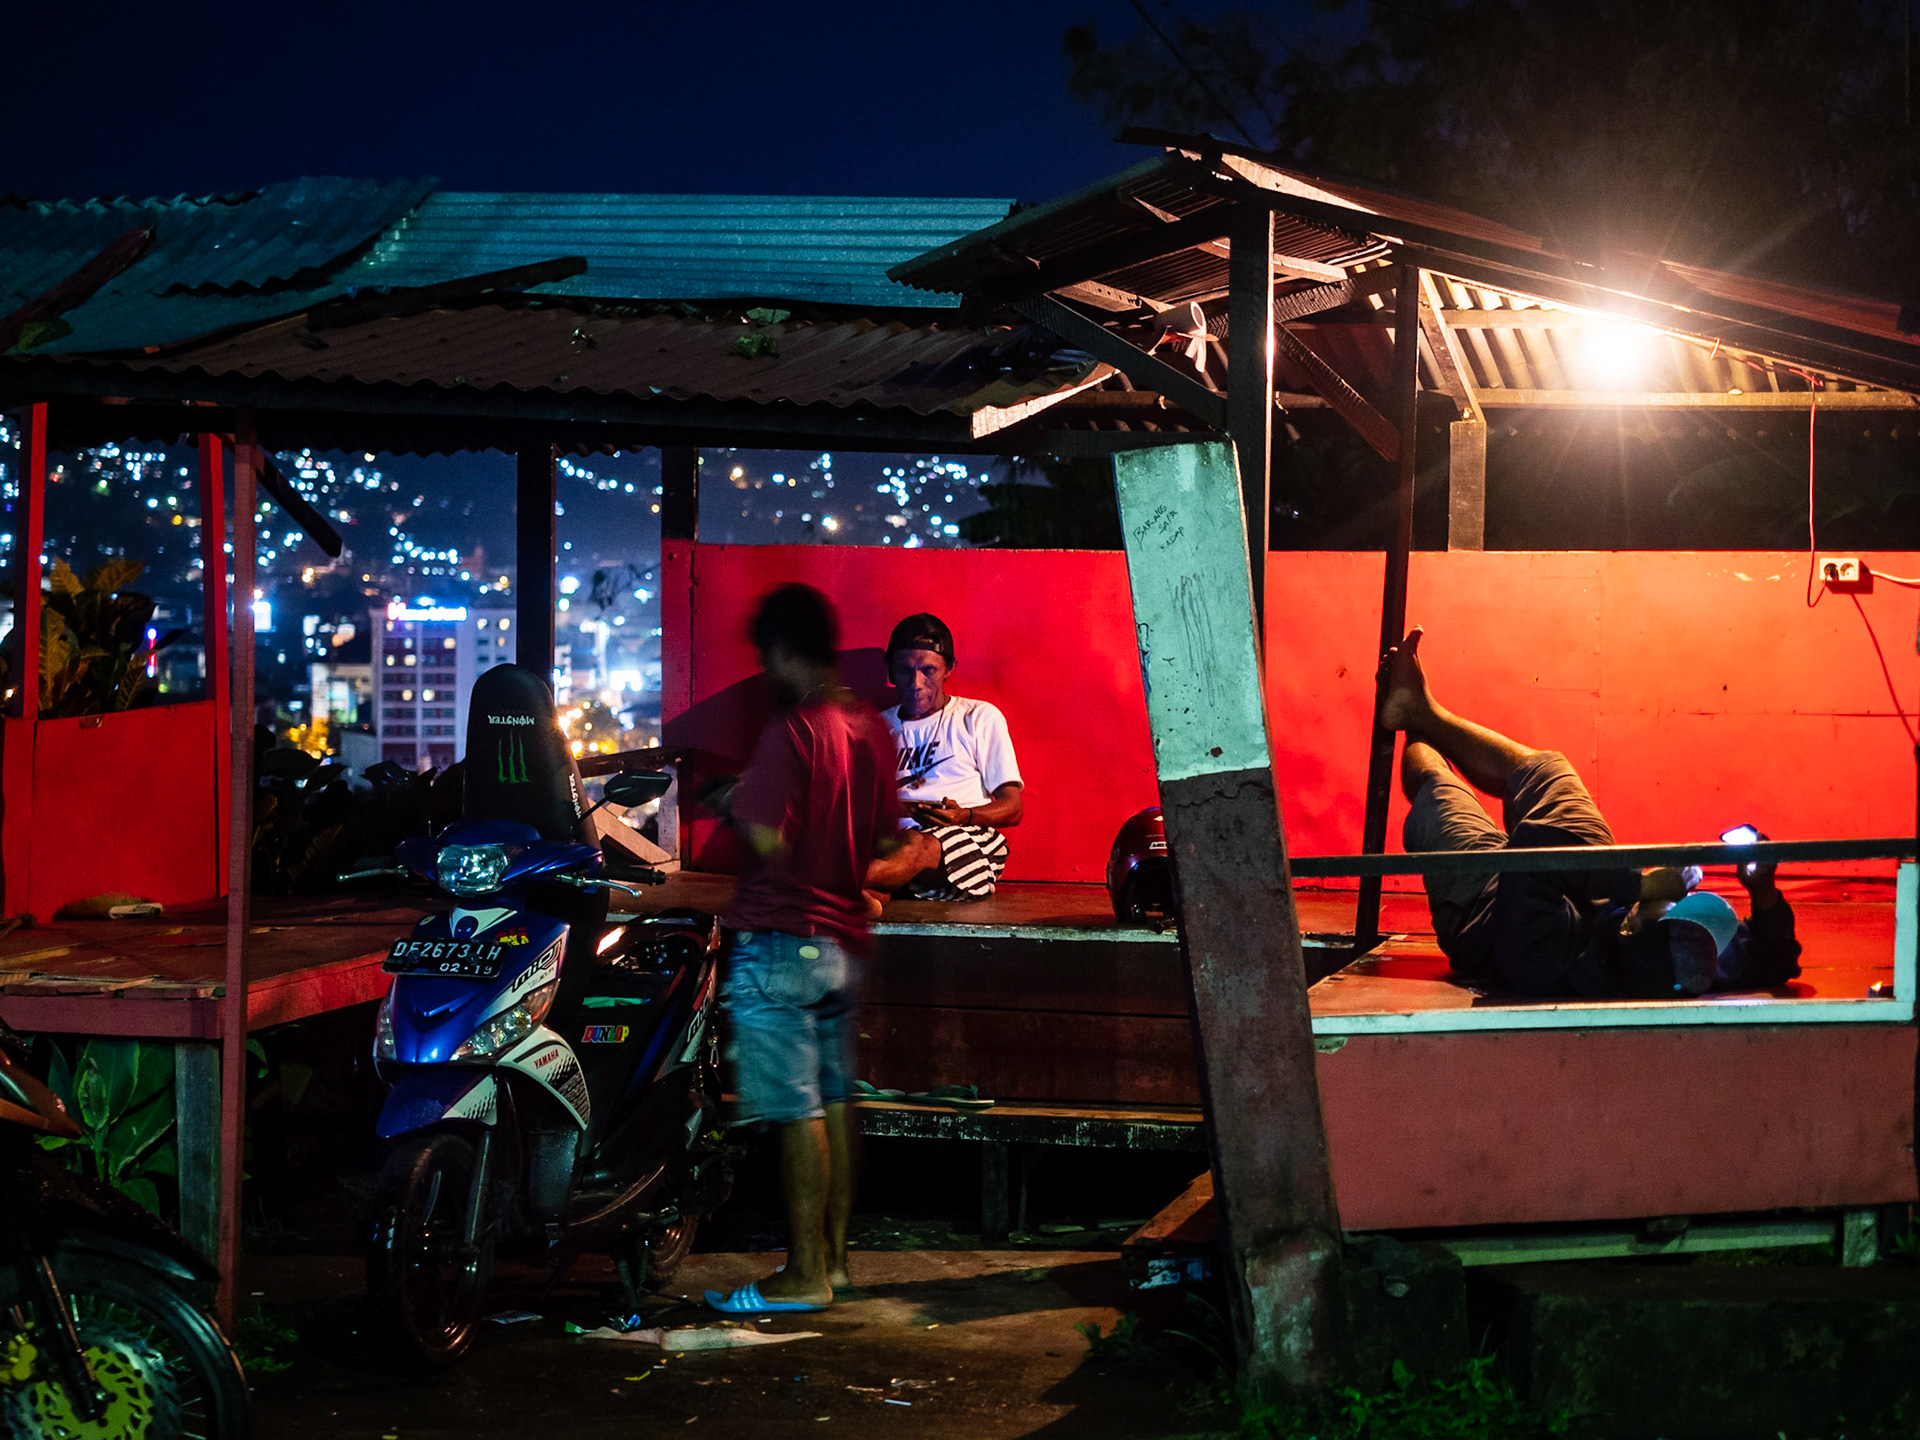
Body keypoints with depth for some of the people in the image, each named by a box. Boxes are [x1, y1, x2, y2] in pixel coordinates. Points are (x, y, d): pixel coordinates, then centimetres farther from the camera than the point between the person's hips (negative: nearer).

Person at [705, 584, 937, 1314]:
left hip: (781, 938, -8)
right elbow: (885, 840, 16)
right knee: (832, 1102, 14)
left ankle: (803, 1275, -1)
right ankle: (832, 1256, 21)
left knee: (796, 1113, -5)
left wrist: (736, 804, -4)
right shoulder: (871, 729, 9)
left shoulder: (791, 730, -16)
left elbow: (768, 839, -22)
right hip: (842, 938, 9)